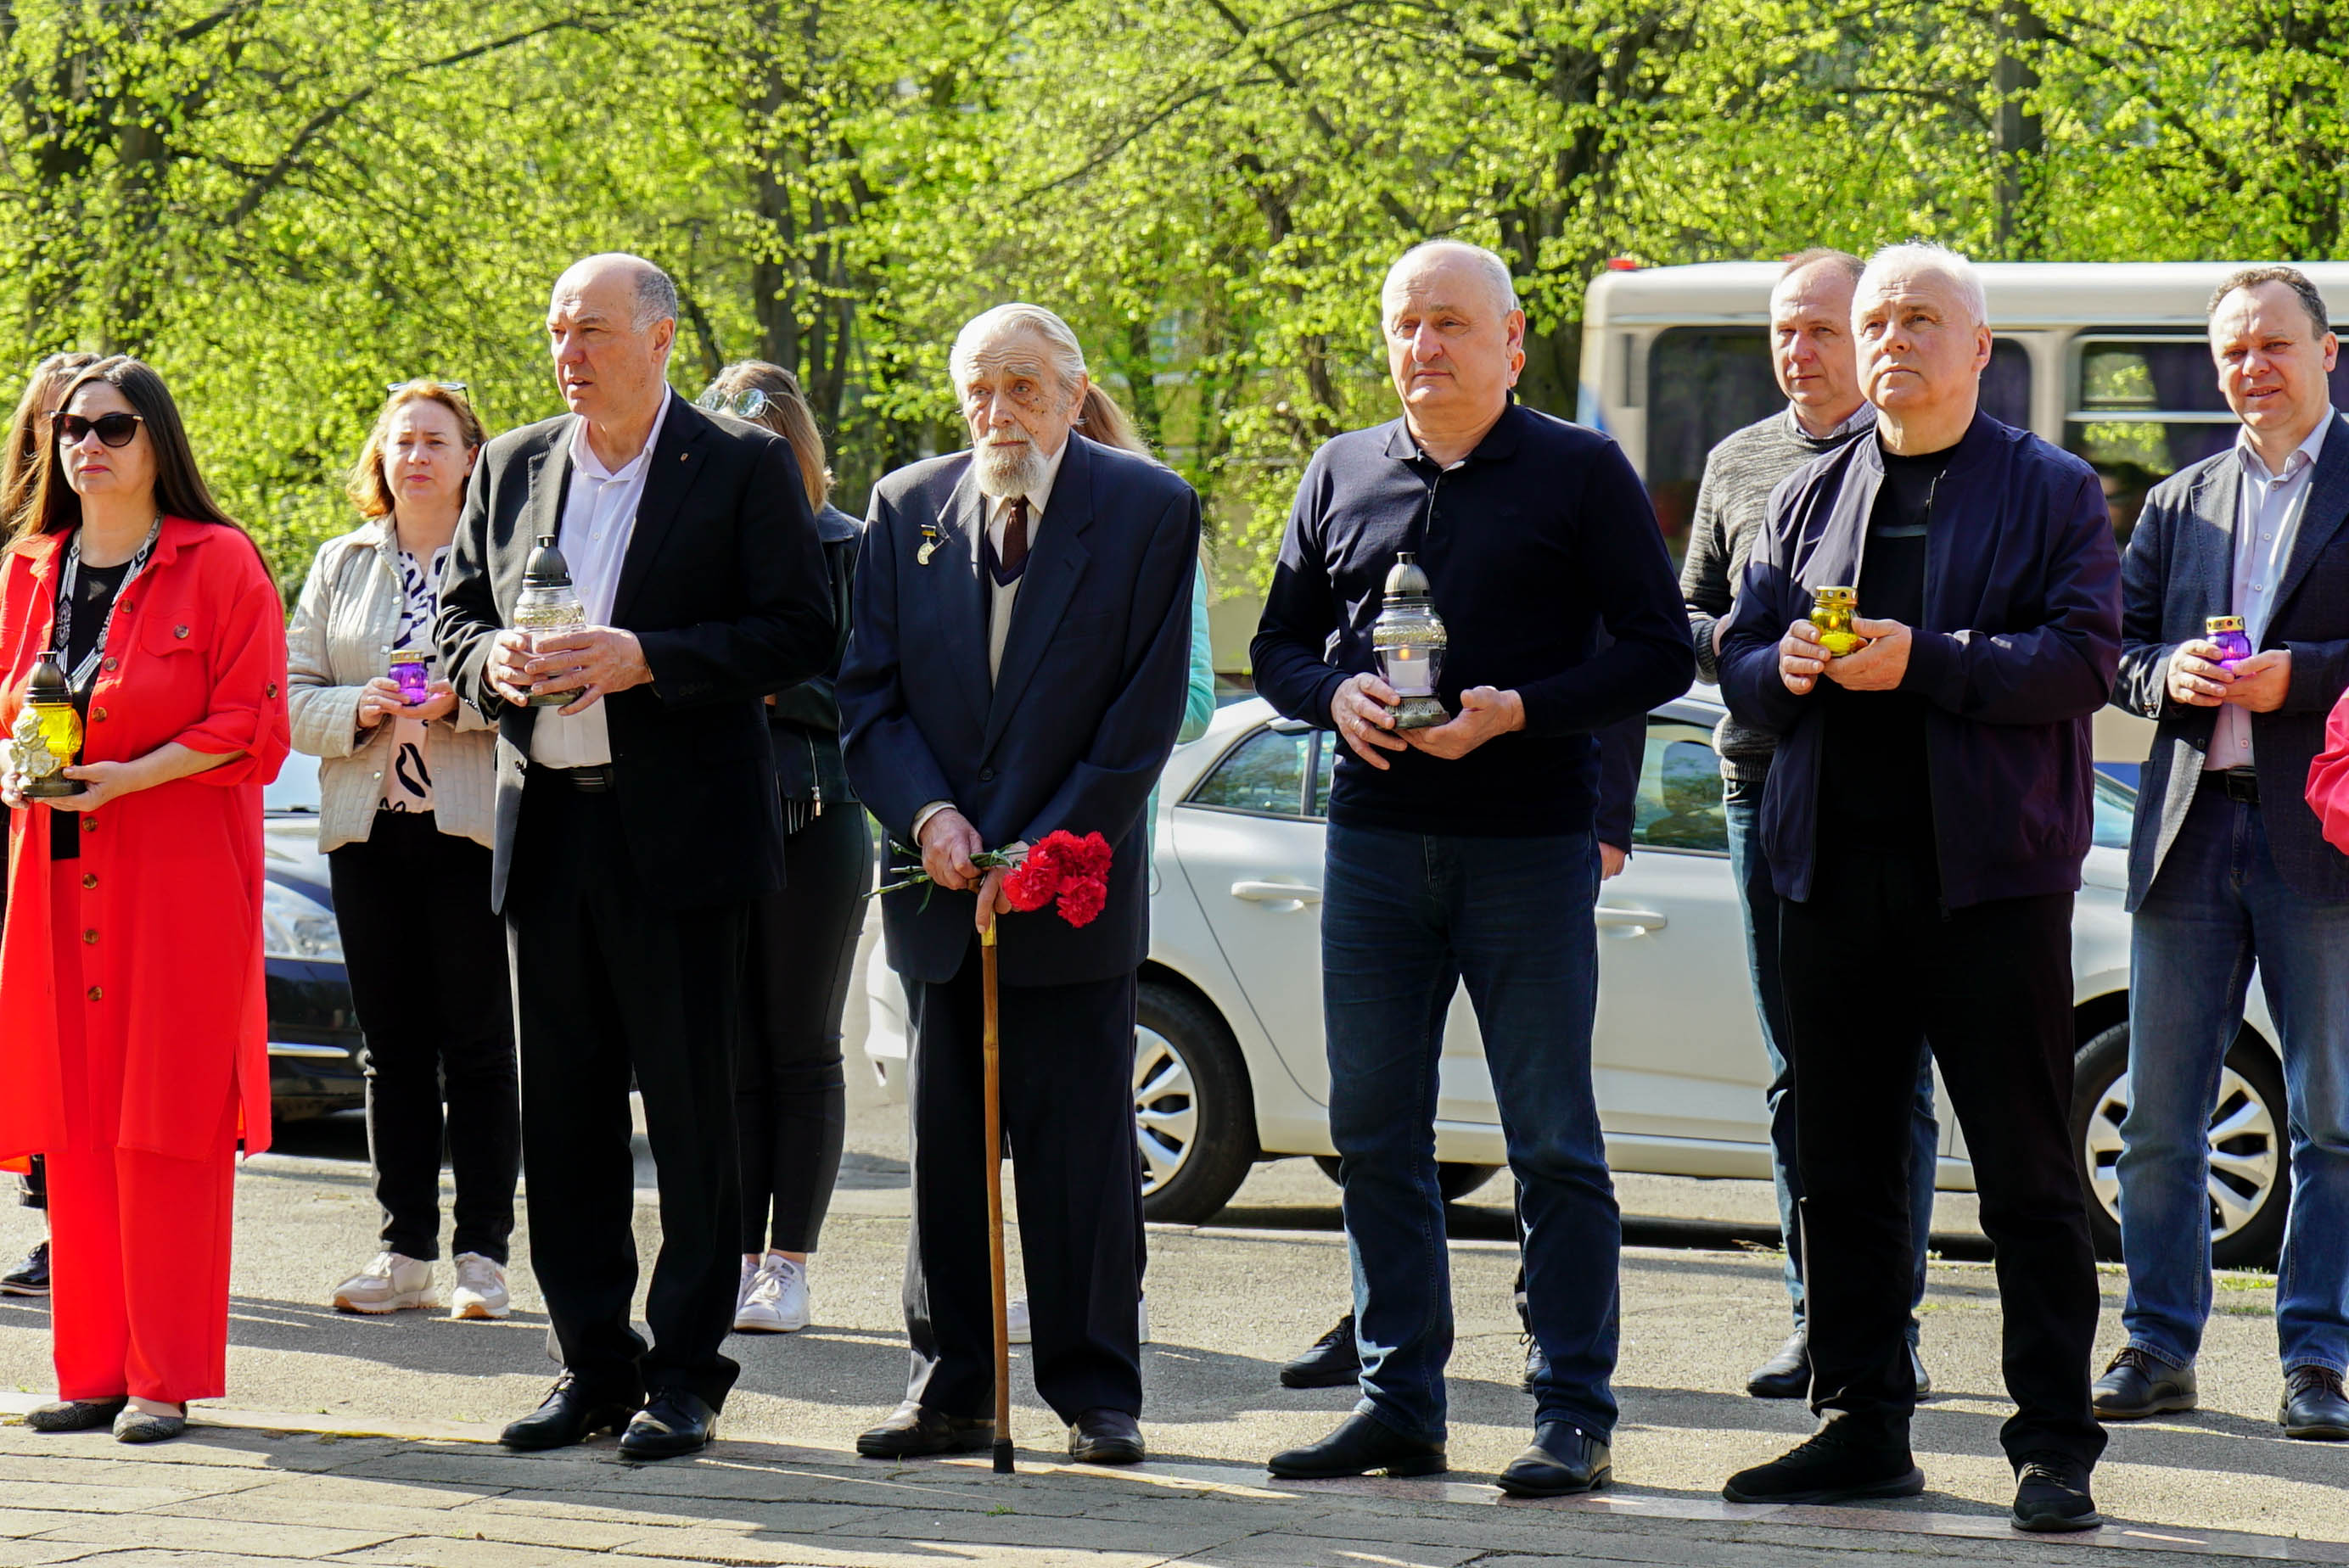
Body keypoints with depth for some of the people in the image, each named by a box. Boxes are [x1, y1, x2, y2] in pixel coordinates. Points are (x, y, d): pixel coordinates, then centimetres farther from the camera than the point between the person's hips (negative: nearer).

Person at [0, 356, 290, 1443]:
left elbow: (251, 726, -6)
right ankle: (95, 1368, 8)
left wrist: (129, 776, -16)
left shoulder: (219, 566, -2)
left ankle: (168, 1379, -2)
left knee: (167, 1124, -6)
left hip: (179, 876, -5)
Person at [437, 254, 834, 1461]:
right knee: (561, 1112, 6)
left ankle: (686, 1375, 4)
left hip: (679, 833, -5)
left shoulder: (743, 468, -1)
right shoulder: (511, 469, 14)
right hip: (544, 826, 5)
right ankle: (594, 1364, 14)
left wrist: (641, 659, -18)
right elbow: (455, 622, 18)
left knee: (691, 1111, -1)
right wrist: (493, 662, -6)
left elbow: (798, 635, -8)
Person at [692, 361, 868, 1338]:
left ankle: (788, 1265, 6)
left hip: (814, 823, -3)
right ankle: (737, 1257, 8)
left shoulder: (848, 548, 0)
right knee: (729, 1055, 3)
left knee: (803, 1055, 2)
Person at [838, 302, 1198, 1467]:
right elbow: (868, 693, 7)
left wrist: (1045, 850, -12)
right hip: (940, 889, 3)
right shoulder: (907, 509, 7)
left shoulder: (1148, 510, -2)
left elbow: (1147, 710, -6)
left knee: (1082, 1152, -1)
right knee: (944, 1150, 6)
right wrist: (925, 815, -10)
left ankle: (1096, 1396, 6)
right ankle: (952, 1391, 12)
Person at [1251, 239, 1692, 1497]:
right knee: (1374, 1133, 6)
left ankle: (1573, 1414, 2)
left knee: (1553, 1144, -2)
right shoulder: (1341, 476, 13)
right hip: (1374, 839, 4)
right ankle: (1399, 1403, 14)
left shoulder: (1581, 473, 0)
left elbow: (1658, 652, -3)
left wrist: (1519, 711, -16)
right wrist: (1335, 694, -6)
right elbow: (1278, 641, 17)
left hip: (1528, 846, -4)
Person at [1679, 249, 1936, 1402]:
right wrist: (1737, 644, -3)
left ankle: (1888, 1324, -1)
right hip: (1767, 784, 4)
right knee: (1798, 1076, 7)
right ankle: (1816, 1319, 11)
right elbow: (1686, 619, 19)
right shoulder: (1735, 464, 16)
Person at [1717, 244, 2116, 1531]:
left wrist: (1923, 663, -19)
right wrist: (1781, 668, -8)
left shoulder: (2054, 494, 3)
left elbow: (2082, 658, -10)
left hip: (1991, 870, -5)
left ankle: (2054, 1446, 1)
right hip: (1835, 872, 5)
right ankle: (1861, 1426, 15)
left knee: (2028, 1172, -3)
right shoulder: (1811, 496, 17)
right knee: (1843, 1167, 7)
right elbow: (1739, 663, 16)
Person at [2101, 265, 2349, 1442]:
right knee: (2158, 1115, 4)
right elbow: (2118, 646, 15)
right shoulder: (2178, 504, 17)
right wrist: (2171, 674, -6)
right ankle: (2159, 1347, 12)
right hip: (2192, 827, 4)